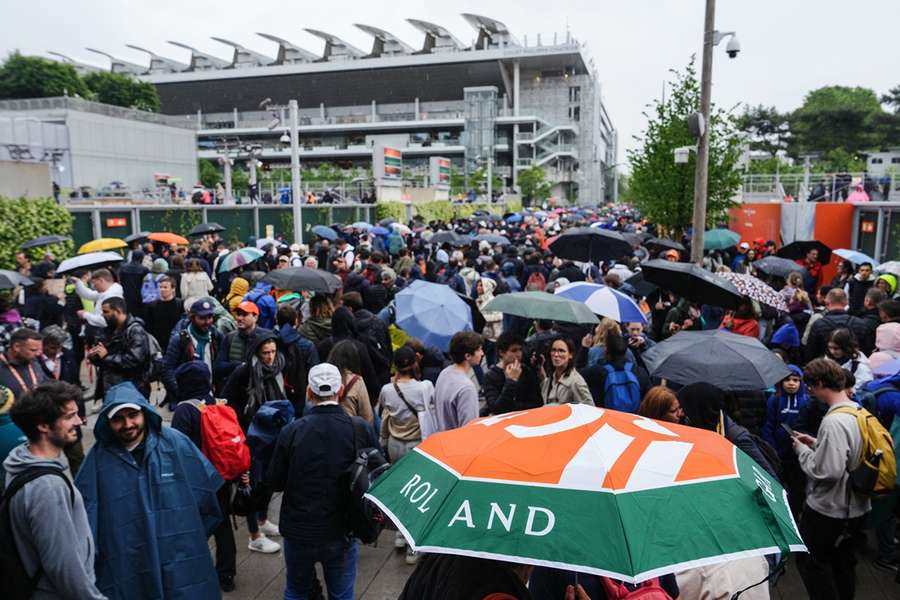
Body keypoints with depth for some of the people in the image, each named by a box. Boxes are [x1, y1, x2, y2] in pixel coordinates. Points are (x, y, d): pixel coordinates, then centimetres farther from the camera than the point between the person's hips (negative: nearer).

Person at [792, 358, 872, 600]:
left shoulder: (833, 421, -27)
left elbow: (828, 471, -29)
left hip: (829, 509, -9)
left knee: (810, 561, 6)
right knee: (844, 562, 22)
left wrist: (802, 450, -15)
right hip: (856, 506, 9)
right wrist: (816, 443, 8)